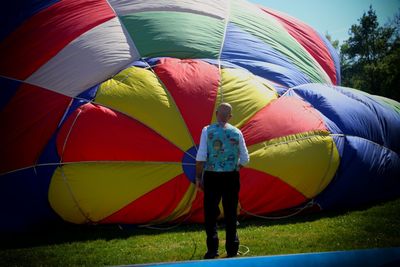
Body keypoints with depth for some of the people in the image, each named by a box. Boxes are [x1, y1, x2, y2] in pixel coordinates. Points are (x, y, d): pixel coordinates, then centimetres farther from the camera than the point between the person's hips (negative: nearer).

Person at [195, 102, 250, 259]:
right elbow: (245, 159, 2)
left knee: (210, 214, 10)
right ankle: (232, 250, 17)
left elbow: (201, 157, -12)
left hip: (212, 177, -2)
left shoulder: (207, 131, -6)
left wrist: (198, 177, -4)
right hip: (231, 177, 2)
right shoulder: (237, 133, 0)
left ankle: (212, 249, 9)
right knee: (231, 214, 12)